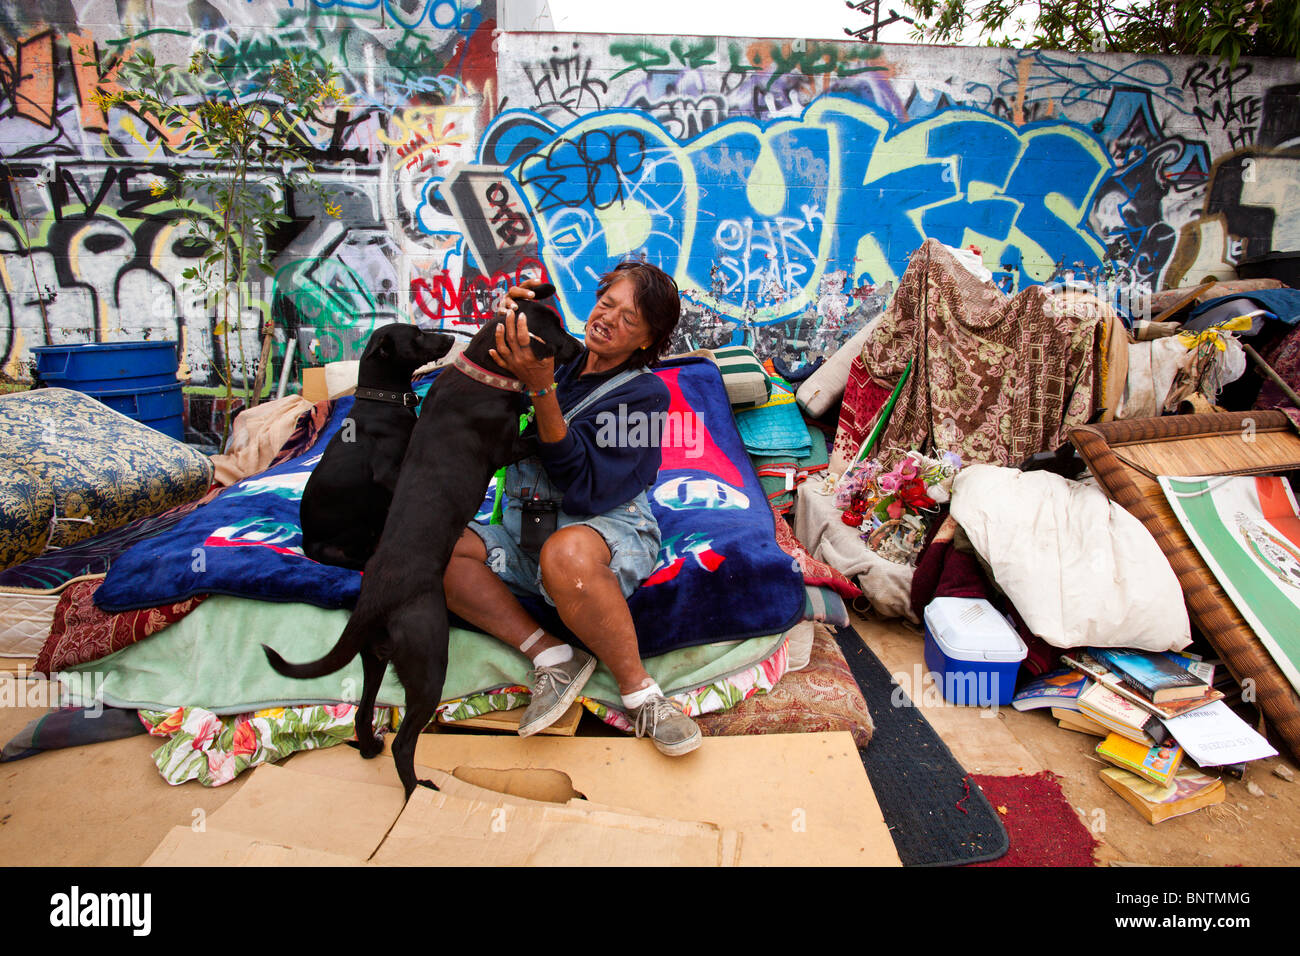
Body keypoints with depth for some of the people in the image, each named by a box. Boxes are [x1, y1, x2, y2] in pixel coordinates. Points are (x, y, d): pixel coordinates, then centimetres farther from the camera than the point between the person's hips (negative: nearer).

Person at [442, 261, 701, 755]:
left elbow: (584, 487, -18)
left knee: (566, 551, -40)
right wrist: (504, 324, -10)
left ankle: (638, 689, -19)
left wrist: (542, 389, -26)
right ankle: (551, 655, -14)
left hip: (607, 529, -5)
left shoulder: (645, 392, -6)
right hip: (525, 537, 6)